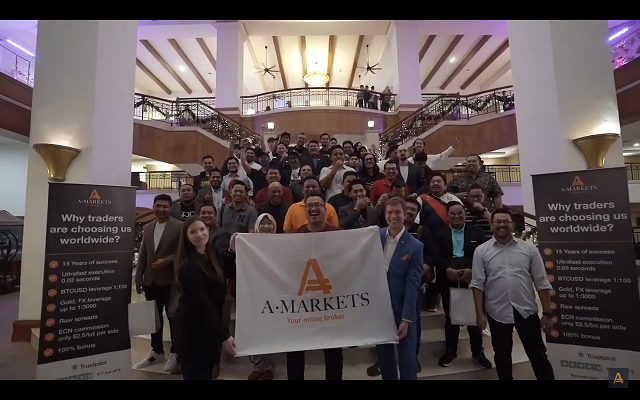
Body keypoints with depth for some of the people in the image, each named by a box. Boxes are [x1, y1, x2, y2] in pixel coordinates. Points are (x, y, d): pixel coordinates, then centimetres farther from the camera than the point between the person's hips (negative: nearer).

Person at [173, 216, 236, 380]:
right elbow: (201, 302, -25)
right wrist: (223, 335, -26)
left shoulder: (209, 258, 6)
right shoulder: (189, 265, -20)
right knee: (196, 374, 5)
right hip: (193, 328, -8)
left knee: (206, 372, 19)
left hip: (209, 327, 8)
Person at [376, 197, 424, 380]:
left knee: (407, 358, 7)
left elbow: (412, 285, -12)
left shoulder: (415, 246, -11)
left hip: (402, 310, -3)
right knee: (383, 356, 17)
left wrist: (406, 319, -14)